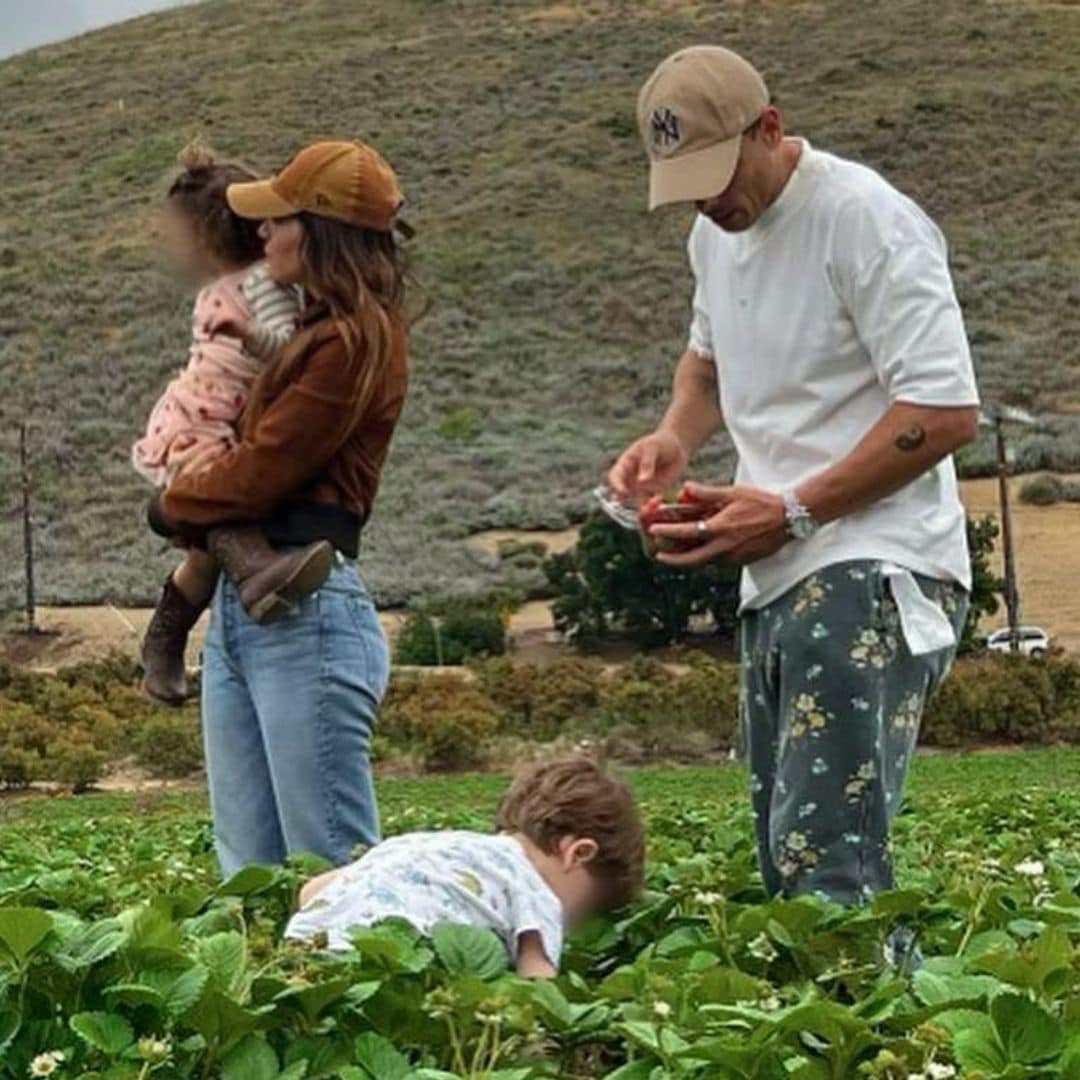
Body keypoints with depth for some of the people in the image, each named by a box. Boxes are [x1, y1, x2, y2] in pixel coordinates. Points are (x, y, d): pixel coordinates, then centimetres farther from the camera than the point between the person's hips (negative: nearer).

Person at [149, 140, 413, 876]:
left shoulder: (355, 341, -10)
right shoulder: (321, 332, 20)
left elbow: (259, 469, -11)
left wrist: (173, 506, 6)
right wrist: (206, 520, 2)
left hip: (305, 612, -10)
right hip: (239, 605, 10)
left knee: (334, 870, -7)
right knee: (250, 872, 8)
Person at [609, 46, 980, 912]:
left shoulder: (865, 218, -13)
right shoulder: (715, 233, 14)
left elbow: (947, 411, -18)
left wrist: (792, 512, -18)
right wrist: (675, 436, 11)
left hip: (869, 577, -9)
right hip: (776, 580, 9)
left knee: (823, 858, -20)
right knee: (785, 863, 8)